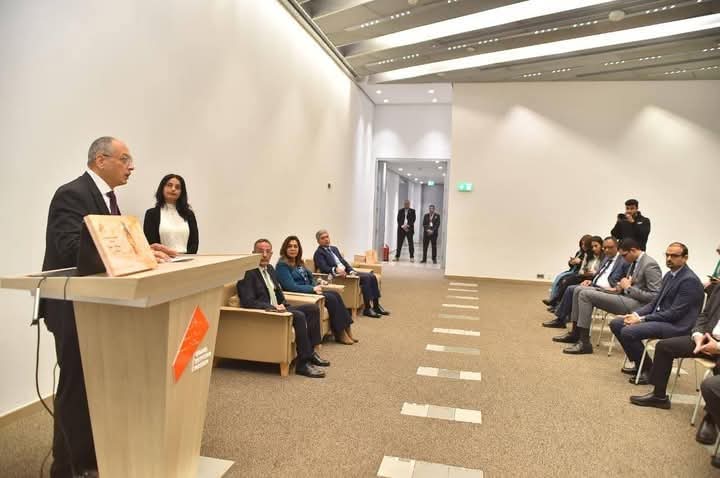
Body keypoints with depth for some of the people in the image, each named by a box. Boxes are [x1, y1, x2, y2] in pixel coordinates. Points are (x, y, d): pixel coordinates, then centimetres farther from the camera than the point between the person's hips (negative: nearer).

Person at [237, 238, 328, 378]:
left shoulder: (270, 268, 16)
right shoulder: (247, 272, -13)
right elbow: (247, 302, -20)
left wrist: (282, 304, 6)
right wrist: (272, 307, -24)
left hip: (277, 308, 10)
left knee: (313, 308, 0)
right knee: (299, 316, -29)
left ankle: (310, 351, 3)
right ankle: (303, 362, -23)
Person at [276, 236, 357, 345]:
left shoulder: (299, 262, 16)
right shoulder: (282, 265, -10)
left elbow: (310, 276, 17)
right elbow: (291, 287, -19)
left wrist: (316, 287, -5)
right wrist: (313, 289, -17)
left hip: (309, 291, 8)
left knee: (335, 294, -14)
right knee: (331, 298, -21)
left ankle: (347, 329, -13)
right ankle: (340, 334, -13)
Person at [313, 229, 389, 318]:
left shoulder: (334, 248, 21)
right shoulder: (318, 253, -4)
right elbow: (324, 268, -18)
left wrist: (351, 271, -1)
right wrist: (335, 269, -37)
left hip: (347, 271, 8)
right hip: (336, 275, -8)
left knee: (372, 276, -9)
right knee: (366, 278, -24)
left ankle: (376, 305, -4)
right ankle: (367, 308, -19)